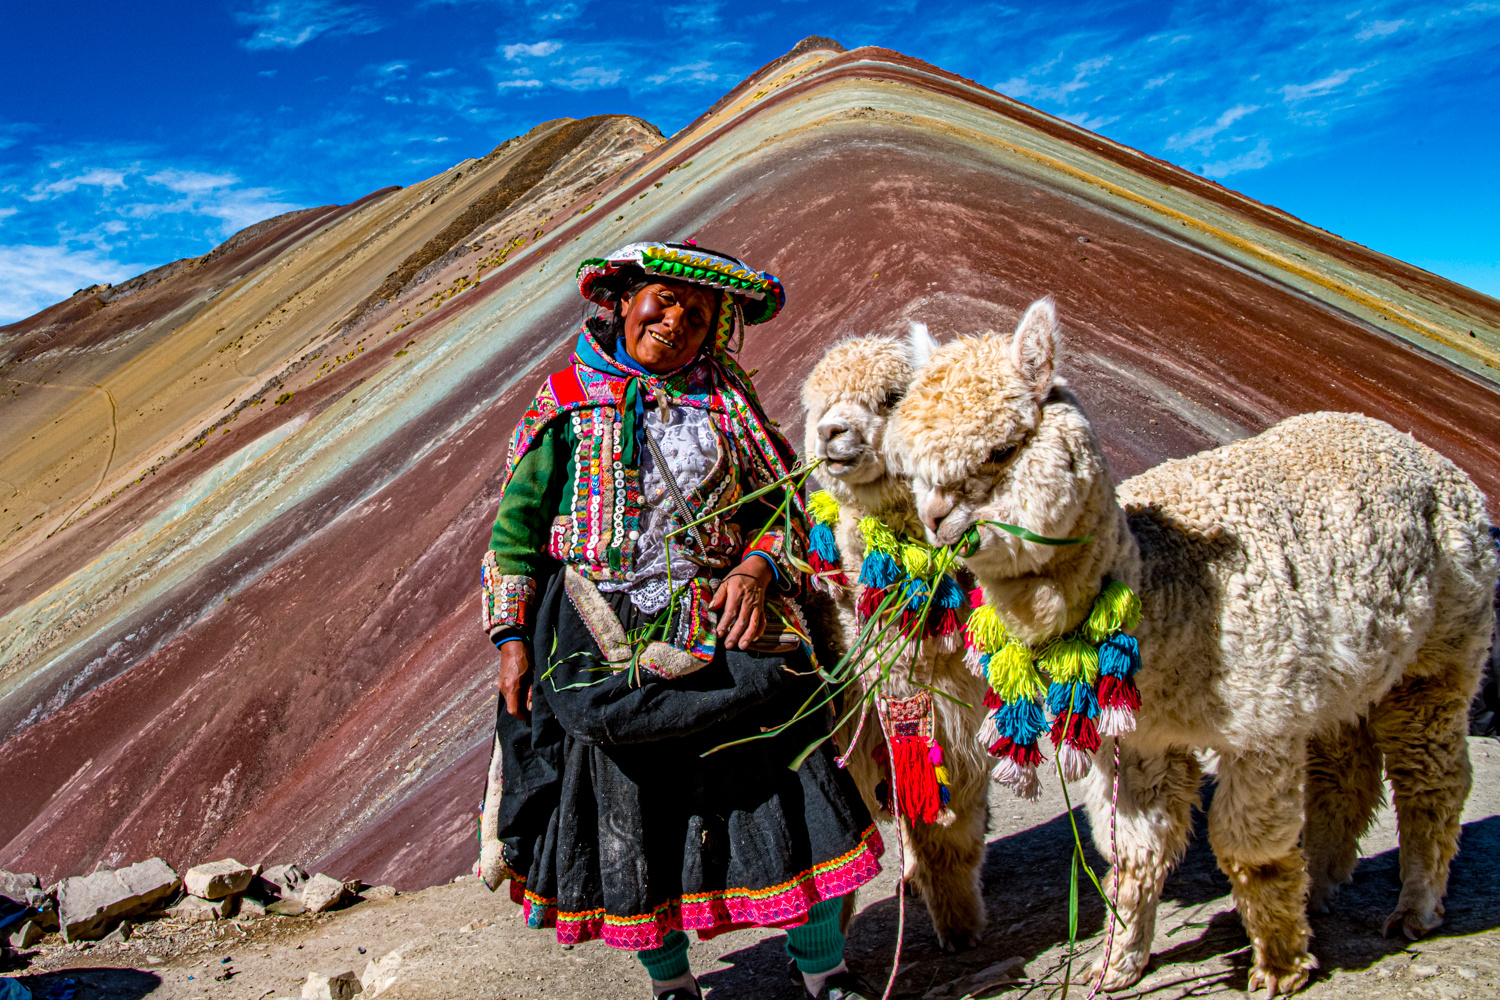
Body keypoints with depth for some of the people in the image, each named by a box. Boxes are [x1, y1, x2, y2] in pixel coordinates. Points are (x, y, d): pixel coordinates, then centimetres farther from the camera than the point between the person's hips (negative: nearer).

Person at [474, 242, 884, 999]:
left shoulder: (726, 400, 12)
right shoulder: (566, 401, 7)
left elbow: (783, 504, 12)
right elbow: (517, 525, 5)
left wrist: (757, 567, -8)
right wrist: (511, 635, -2)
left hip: (719, 624, 1)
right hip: (603, 639, -1)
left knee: (789, 790, -2)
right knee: (628, 819, 5)